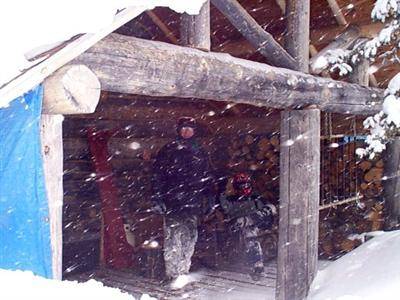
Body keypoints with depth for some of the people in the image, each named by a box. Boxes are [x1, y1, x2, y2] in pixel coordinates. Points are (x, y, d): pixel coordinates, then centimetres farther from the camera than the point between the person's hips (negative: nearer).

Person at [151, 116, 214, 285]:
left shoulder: (200, 154, 15)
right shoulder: (168, 150, 5)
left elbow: (208, 178, 20)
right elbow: (157, 175, 1)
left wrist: (209, 199, 13)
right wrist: (158, 198, -7)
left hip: (193, 203, 4)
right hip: (172, 202, -4)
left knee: (190, 238, 7)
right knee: (172, 237, -6)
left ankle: (184, 271, 17)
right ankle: (173, 274, 0)